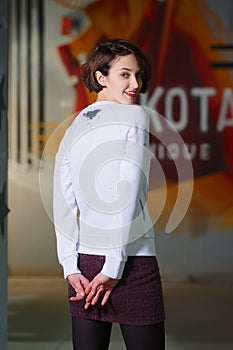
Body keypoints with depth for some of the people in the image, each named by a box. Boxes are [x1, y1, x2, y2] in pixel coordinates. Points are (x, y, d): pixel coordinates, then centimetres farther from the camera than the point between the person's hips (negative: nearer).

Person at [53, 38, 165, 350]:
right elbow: (126, 195, -14)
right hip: (133, 260, -6)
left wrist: (71, 267, 1)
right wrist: (114, 266, -13)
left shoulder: (74, 128, 12)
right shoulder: (136, 116, -4)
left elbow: (62, 202, 4)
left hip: (85, 264, 6)